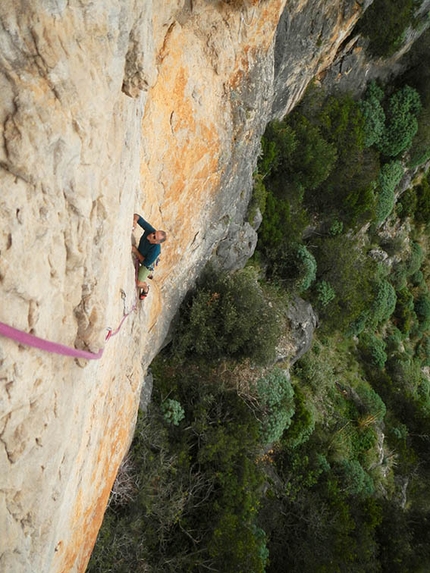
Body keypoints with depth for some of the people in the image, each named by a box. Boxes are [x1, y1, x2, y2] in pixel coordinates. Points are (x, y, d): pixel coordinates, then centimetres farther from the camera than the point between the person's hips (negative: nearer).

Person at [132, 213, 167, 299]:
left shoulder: (155, 249, -46)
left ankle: (146, 288, 39)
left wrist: (136, 251, -31)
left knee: (139, 284, 2)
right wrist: (135, 221, -56)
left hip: (147, 262, -5)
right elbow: (137, 216, -34)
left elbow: (146, 263, -32)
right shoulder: (150, 230, -36)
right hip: (139, 255, 5)